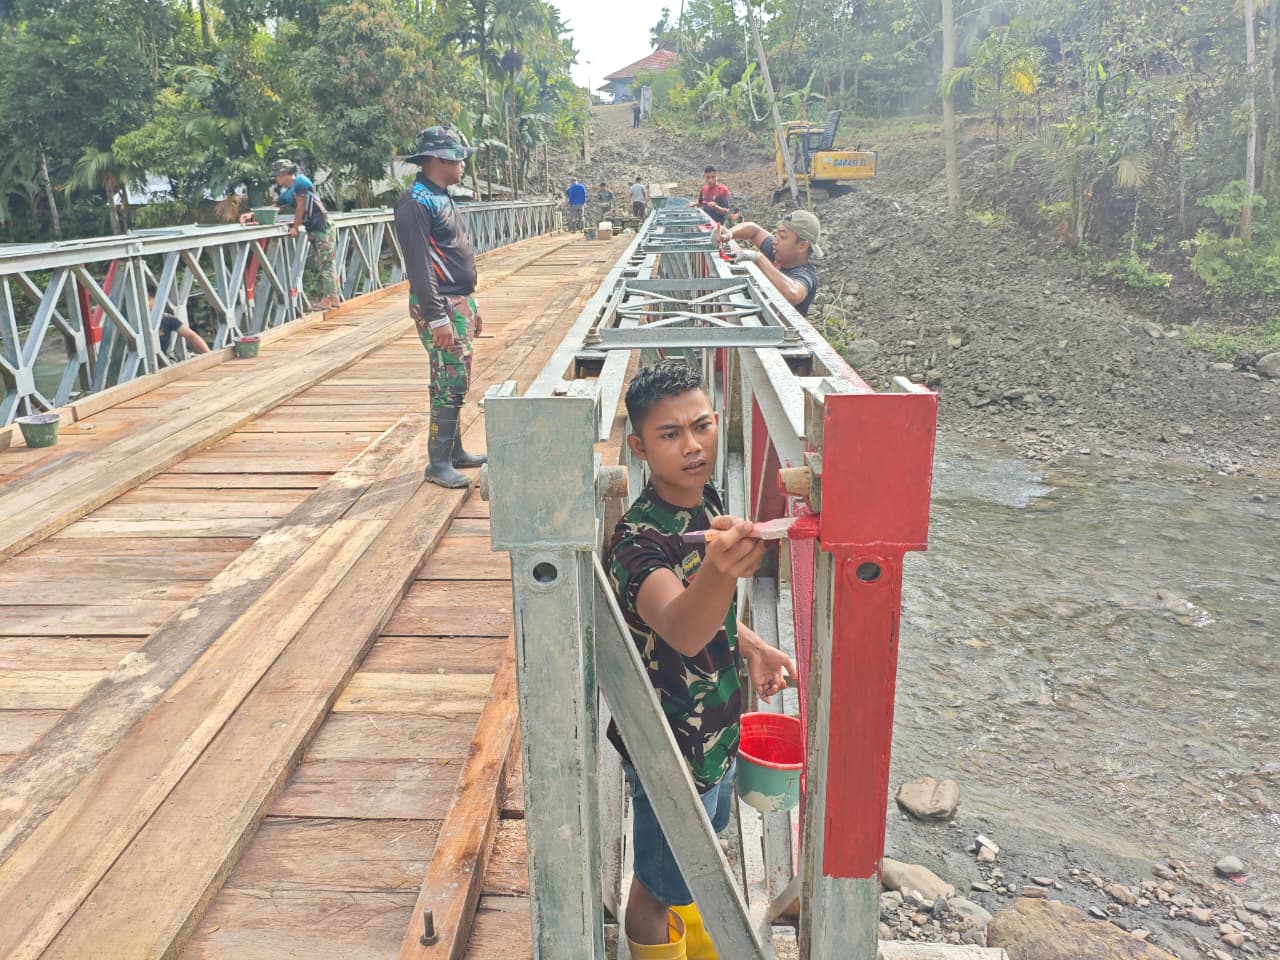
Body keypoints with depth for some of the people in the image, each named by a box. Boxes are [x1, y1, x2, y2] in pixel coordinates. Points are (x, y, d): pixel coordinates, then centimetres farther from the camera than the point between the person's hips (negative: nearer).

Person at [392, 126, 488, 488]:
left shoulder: (441, 197, 16)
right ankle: (438, 464, -1)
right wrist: (437, 318, -25)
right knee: (449, 385, -9)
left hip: (459, 302, 10)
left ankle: (454, 450, 25)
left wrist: (470, 306, 22)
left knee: (456, 383, 15)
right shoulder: (416, 202, -15)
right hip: (440, 306, -10)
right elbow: (418, 265, -21)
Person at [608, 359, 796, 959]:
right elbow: (681, 630, -52)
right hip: (670, 747, -9)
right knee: (658, 885, 16)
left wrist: (750, 646, 1)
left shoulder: (708, 503, -5)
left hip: (715, 726, 9)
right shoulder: (638, 538, -31)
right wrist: (719, 568, -69)